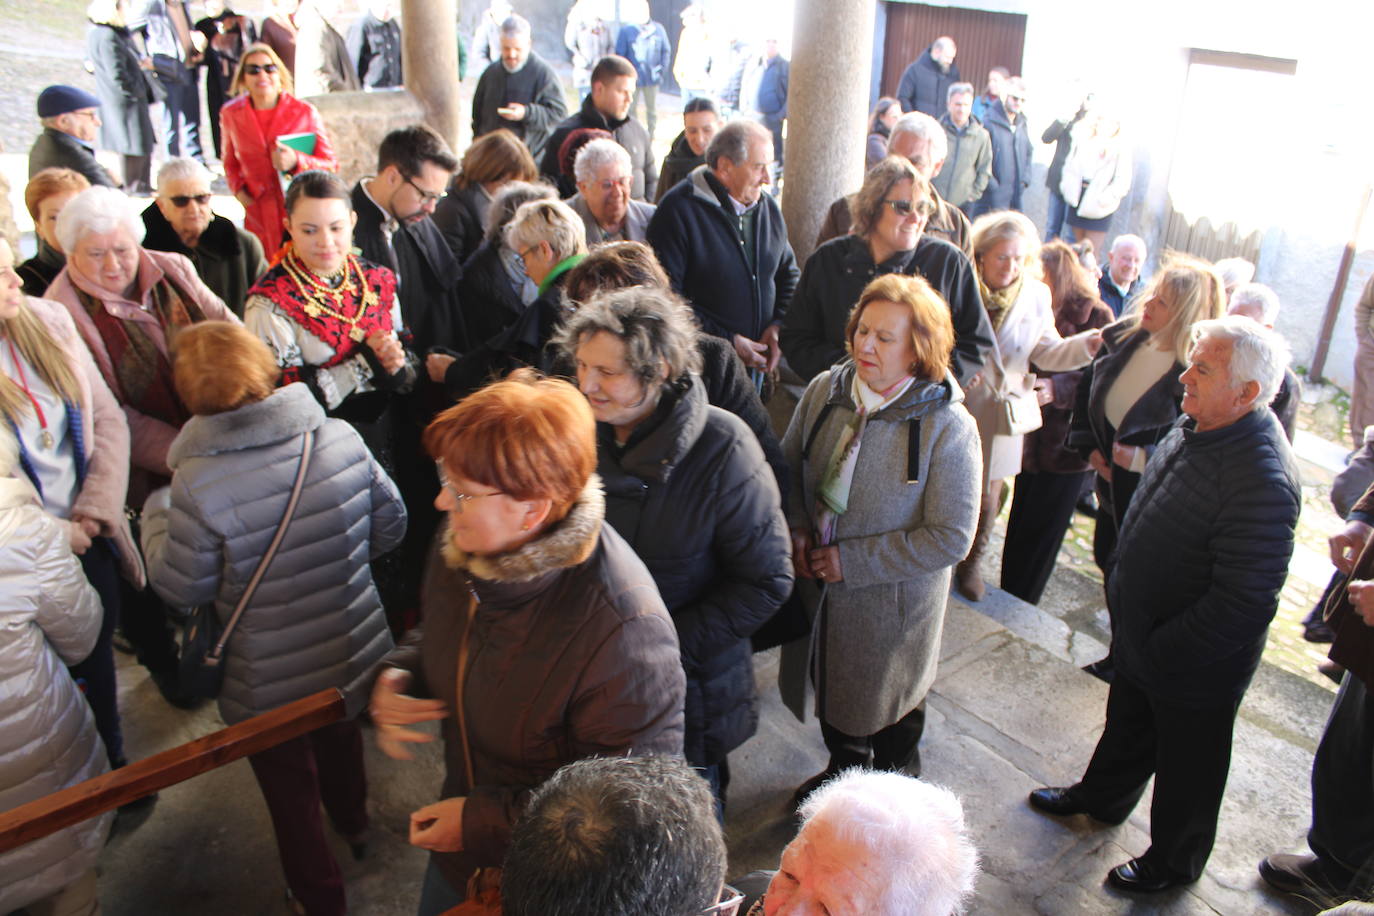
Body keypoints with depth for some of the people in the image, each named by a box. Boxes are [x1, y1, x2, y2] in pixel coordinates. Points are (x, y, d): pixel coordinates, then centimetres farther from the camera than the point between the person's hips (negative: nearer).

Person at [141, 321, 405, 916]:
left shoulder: (198, 486, -29)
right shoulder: (342, 438, -18)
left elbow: (182, 589, -14)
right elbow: (390, 527, -5)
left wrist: (155, 511, 2)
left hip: (271, 686, -4)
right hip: (355, 657, 4)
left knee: (292, 795, 22)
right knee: (342, 741, 35)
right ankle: (354, 826, 63)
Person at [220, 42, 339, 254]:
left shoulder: (305, 112, -1)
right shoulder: (231, 114, 8)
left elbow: (330, 165, -1)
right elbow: (231, 163, 23)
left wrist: (296, 161, -18)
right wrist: (238, 189, 4)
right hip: (258, 213, 2)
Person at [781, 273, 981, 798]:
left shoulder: (948, 427, -23)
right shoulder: (825, 390, -10)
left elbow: (950, 537, -22)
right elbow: (789, 465, 6)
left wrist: (851, 562, -21)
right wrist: (797, 529, -10)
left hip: (891, 602, -4)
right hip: (820, 588, 5)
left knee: (888, 704, 21)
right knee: (832, 692, 27)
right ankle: (843, 773, 58)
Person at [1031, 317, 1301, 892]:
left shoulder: (1263, 481, -34)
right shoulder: (1199, 425, -6)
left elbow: (1242, 603, -31)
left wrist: (1159, 650, -22)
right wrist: (1122, 588, 10)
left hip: (1193, 668, -8)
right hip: (1142, 635, 8)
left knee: (1186, 765, 18)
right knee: (1128, 722, 31)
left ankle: (1174, 862, 44)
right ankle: (1100, 797, 57)